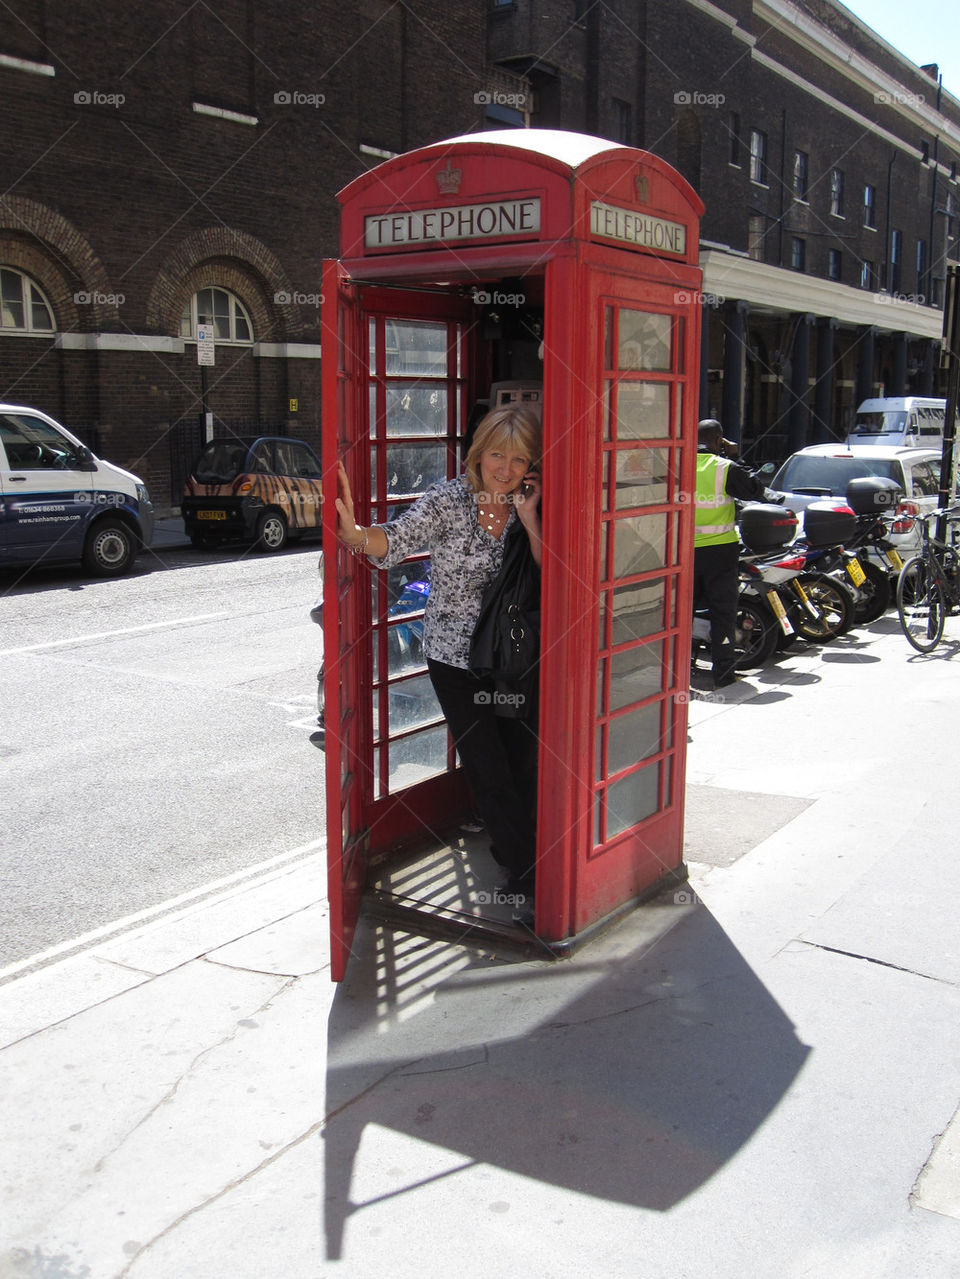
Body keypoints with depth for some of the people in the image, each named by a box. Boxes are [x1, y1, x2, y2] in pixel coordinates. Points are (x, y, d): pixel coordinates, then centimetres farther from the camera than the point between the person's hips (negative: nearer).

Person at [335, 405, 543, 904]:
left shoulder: (527, 509, -1)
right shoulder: (449, 500, -12)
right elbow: (397, 539, -26)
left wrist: (529, 520, -18)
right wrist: (354, 532, -45)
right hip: (456, 659, -3)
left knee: (525, 761, 7)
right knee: (489, 770, -1)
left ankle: (509, 848, 35)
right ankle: (528, 872, 17)